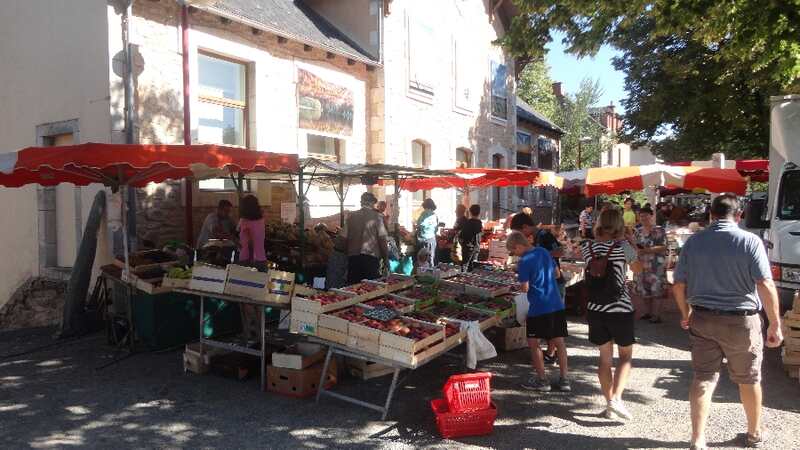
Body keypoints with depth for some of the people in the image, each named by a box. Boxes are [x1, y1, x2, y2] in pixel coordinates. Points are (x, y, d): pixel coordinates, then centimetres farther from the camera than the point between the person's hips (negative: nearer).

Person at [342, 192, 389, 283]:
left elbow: (344, 237, 5)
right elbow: (382, 239, -8)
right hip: (371, 257, -3)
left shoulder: (351, 216, 6)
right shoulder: (377, 216, -3)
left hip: (353, 257, 4)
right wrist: (386, 258, 0)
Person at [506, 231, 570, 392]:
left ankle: (542, 380, 10)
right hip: (557, 304, 7)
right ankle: (564, 380, 16)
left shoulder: (524, 262, -15)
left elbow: (525, 288, -13)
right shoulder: (544, 252, 8)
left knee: (533, 343, 6)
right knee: (559, 342, 11)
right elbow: (555, 272, 18)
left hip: (538, 308, -7)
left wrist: (520, 287, 7)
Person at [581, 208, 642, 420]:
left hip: (595, 310, 3)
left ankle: (609, 403, 20)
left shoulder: (587, 247, -3)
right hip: (620, 310, -3)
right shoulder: (623, 248, -10)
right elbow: (636, 269, 8)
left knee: (605, 357, 15)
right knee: (626, 355, 12)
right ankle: (616, 397, -3)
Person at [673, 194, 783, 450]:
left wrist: (685, 312, 17)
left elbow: (679, 285, 3)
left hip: (702, 319, 2)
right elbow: (765, 286, -15)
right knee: (749, 379, 17)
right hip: (741, 321, -2)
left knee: (703, 378, 7)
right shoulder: (750, 241, -9)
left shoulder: (693, 242, 0)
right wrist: (775, 324, -8)